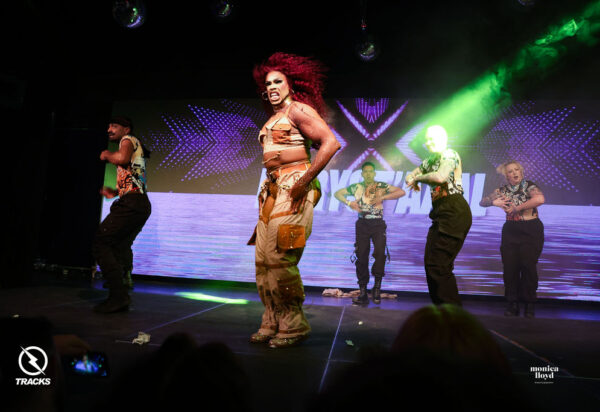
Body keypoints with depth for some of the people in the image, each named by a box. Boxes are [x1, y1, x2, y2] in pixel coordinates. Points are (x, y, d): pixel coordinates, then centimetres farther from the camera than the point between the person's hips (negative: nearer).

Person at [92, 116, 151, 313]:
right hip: (141, 205, 10)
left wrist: (107, 155, -3)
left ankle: (118, 295, -15)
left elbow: (122, 158, -22)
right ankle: (121, 297, 20)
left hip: (131, 204, -10)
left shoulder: (128, 139, 1)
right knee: (120, 247, 17)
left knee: (101, 243, -10)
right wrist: (115, 192, 23)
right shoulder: (135, 148, 29)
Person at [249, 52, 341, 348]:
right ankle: (272, 324, 12)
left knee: (279, 258, -13)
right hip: (272, 190, 9)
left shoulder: (298, 110, -3)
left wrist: (305, 180, -19)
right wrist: (268, 187, 12)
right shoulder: (272, 120, 22)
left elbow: (331, 143, -15)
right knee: (263, 259, 3)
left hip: (293, 190, -8)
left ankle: (294, 326, 1)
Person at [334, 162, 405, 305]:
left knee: (380, 253, -21)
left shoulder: (382, 186, 3)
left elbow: (401, 192, -6)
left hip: (378, 224, -1)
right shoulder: (357, 187, 7)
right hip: (362, 224, 2)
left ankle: (377, 288, -3)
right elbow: (337, 193, 13)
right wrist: (349, 203, -5)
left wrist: (382, 197, -16)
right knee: (361, 257, -1)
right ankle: (363, 293, 6)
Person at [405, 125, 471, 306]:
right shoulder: (430, 160, 21)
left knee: (438, 265, -13)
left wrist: (418, 178, -8)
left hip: (454, 213, -10)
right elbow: (410, 175, 26)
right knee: (431, 263, 11)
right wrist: (412, 179, 1)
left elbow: (440, 177, -25)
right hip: (441, 214, 10)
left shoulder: (450, 154, -6)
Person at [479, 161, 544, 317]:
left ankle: (530, 304, 7)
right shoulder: (503, 190, 8)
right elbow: (482, 202, 12)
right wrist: (494, 202, -9)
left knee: (528, 265, -9)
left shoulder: (529, 186, -5)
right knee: (509, 266, -3)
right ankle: (513, 303, 9)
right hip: (510, 231, 4)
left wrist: (517, 208, -20)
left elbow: (540, 199, -26)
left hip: (531, 231, -4)